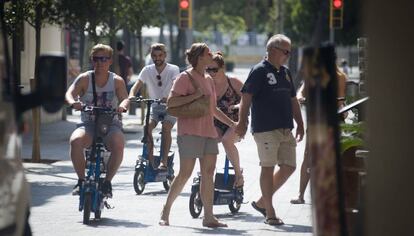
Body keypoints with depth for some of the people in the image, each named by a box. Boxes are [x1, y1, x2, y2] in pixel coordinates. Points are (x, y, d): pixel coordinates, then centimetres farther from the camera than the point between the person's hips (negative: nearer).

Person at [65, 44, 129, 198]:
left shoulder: (117, 81, 4)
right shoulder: (85, 79, 2)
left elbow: (125, 98, -10)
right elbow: (69, 93, -12)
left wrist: (123, 105, -35)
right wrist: (73, 102, -37)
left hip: (110, 124, 0)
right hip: (88, 124, 0)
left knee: (118, 144, -33)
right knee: (75, 140, -33)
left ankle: (107, 181, -13)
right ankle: (81, 180, -14)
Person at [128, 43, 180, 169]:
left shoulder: (173, 69, -7)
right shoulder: (147, 70, 2)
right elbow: (136, 86, -8)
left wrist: (168, 98, -44)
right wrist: (131, 97, -31)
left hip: (170, 108, -3)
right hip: (154, 107, 3)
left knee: (166, 127, -30)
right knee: (147, 126, -25)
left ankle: (164, 160, -24)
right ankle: (150, 159, -17)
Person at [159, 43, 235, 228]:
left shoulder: (208, 80, 18)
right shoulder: (185, 77, -6)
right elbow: (170, 102, -13)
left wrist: (232, 124, 23)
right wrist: (195, 95, -19)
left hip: (208, 132, 7)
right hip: (190, 132, -7)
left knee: (208, 173, 2)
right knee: (185, 173, -7)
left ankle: (208, 216, 3)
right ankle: (165, 212, 5)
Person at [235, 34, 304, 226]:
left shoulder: (285, 72, 17)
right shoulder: (260, 71, -6)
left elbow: (293, 100, 24)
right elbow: (246, 97, -11)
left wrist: (300, 124, 20)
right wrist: (242, 123, -17)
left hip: (285, 130, 8)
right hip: (266, 129, -8)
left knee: (289, 167, 5)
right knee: (268, 167, -4)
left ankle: (262, 202, 18)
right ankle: (270, 213, 2)